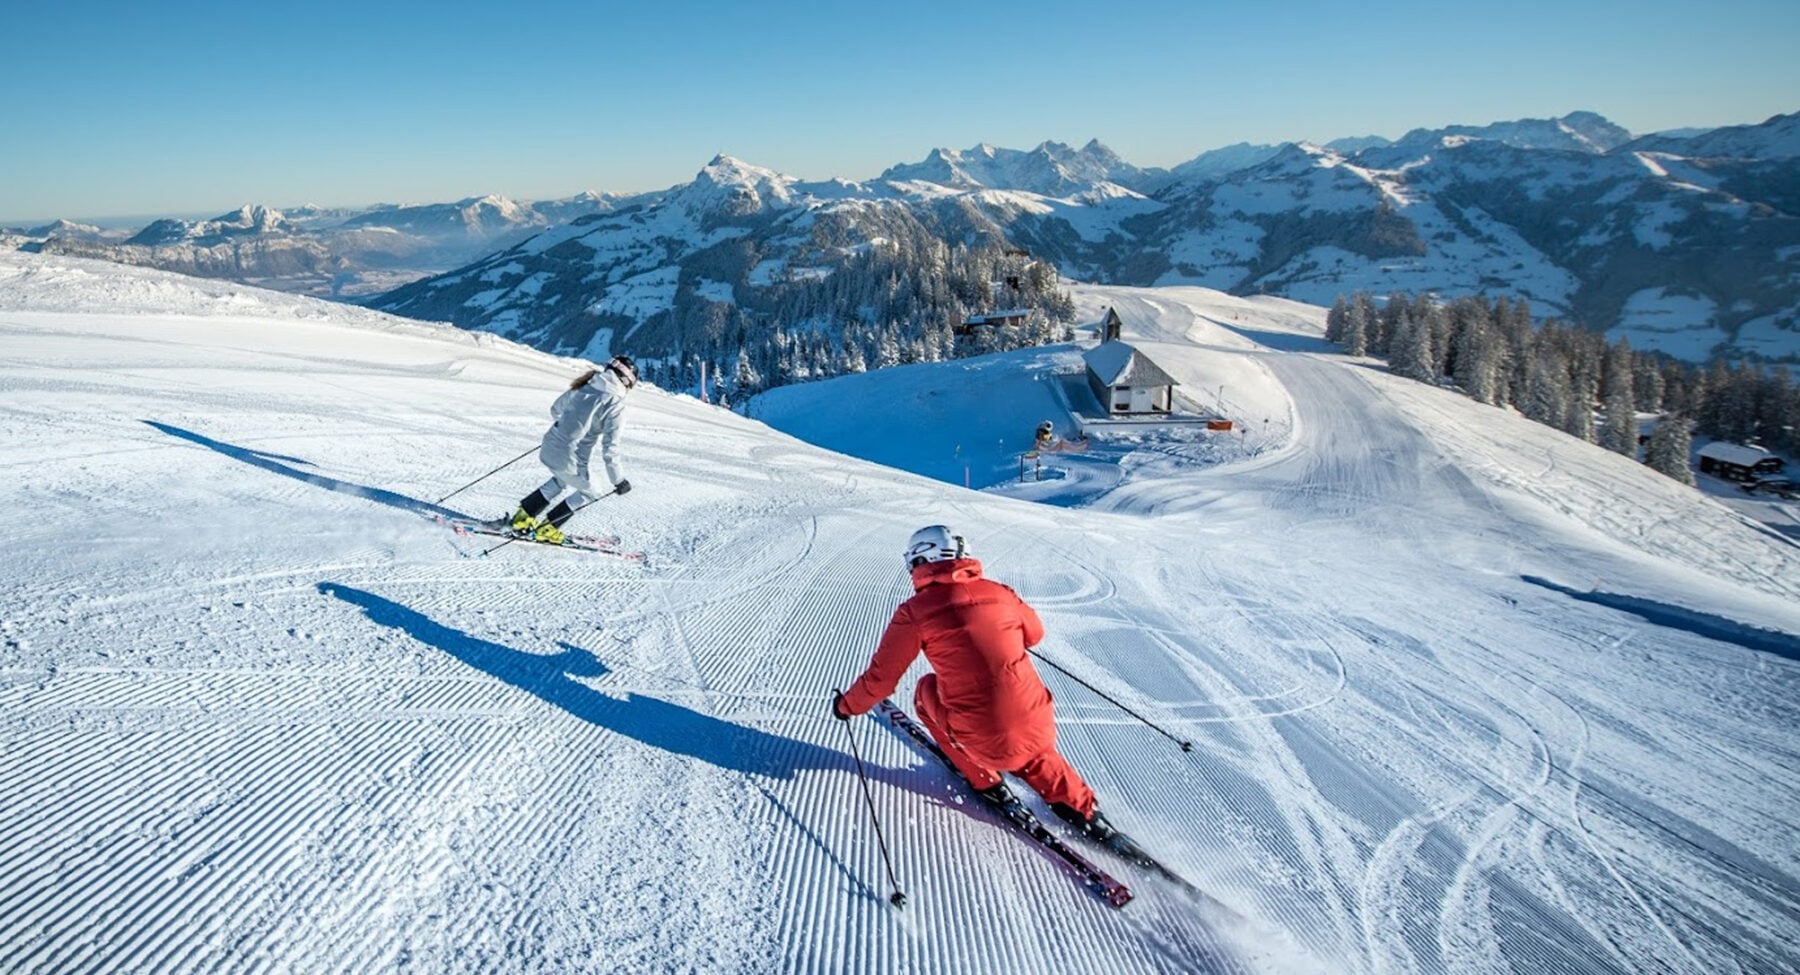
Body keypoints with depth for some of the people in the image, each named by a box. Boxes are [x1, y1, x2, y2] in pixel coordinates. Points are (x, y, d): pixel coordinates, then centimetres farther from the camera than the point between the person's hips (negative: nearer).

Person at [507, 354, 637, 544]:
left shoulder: (584, 386, 6)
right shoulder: (616, 405, -14)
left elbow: (555, 409, 21)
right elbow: (609, 448, -16)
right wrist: (618, 480, -5)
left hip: (549, 448, 7)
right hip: (569, 460, -7)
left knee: (562, 481, 36)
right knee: (587, 491, 23)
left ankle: (523, 516, 36)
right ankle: (547, 529, 25)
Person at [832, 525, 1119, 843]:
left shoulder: (915, 611, -6)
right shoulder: (1000, 593, 5)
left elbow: (881, 677, 0)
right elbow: (1034, 633, 24)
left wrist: (847, 706, 18)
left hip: (984, 742, -4)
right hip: (1040, 731, 4)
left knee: (928, 691, 25)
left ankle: (986, 782, 26)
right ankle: (1080, 808, 24)